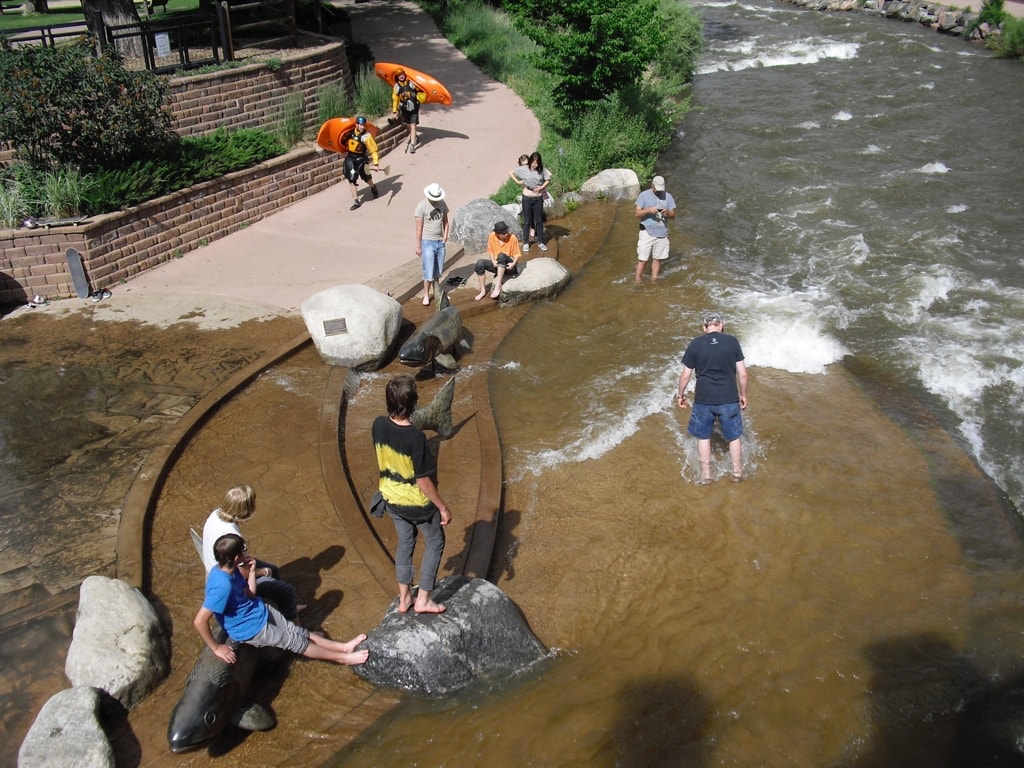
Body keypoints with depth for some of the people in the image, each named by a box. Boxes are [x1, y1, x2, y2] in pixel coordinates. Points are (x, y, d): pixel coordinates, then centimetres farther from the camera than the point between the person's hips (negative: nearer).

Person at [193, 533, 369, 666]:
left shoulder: (229, 570, -8)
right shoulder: (222, 585, -36)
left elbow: (250, 595, 3)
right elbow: (199, 621, -34)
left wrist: (251, 571, -11)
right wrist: (216, 647, -23)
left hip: (259, 611, 8)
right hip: (251, 628, -8)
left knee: (298, 631, 12)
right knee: (295, 641, 3)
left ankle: (343, 647, 21)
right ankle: (342, 657, 17)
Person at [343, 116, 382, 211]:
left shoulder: (366, 136, -18)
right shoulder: (350, 132, -5)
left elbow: (373, 150, -18)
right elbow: (343, 140, 18)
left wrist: (376, 163, -22)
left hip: (361, 158, -3)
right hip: (350, 158, 3)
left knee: (366, 177, 10)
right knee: (351, 179, -2)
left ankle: (373, 188, 47)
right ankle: (356, 201, 4)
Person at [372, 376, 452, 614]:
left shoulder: (379, 425, -14)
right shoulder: (416, 436, -32)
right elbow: (423, 480, -25)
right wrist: (443, 507, -13)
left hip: (392, 499, 6)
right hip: (418, 503, -6)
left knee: (405, 543, 24)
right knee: (435, 543, 17)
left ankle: (404, 598, 36)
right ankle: (423, 600, 23)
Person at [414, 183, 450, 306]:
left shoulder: (442, 203, 2)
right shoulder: (422, 206, -13)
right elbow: (419, 228, -11)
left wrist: (445, 234, -4)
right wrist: (418, 246, -10)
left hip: (440, 242, 5)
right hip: (427, 242, -5)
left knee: (438, 271, 13)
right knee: (428, 272, -4)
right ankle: (426, 295, 9)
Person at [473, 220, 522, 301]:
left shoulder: (513, 238, -15)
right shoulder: (491, 236, -8)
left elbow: (517, 254, -8)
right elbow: (490, 250, 5)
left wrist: (513, 264, -27)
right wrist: (493, 261, -13)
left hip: (509, 265, -4)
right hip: (497, 265, 4)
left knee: (501, 255, -36)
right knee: (480, 263, -22)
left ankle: (498, 286, -40)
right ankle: (483, 291, -13)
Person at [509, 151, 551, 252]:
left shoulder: (541, 170, -3)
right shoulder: (524, 169, -7)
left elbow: (548, 180, 5)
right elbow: (510, 172, 0)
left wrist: (542, 187, -10)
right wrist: (517, 181, -7)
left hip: (538, 198, 1)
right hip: (527, 198, -1)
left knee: (539, 220, 9)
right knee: (527, 221, 7)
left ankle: (541, 242, 20)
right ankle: (526, 242, 17)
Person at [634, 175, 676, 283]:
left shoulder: (668, 197, 5)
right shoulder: (644, 195, -3)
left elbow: (673, 215, 7)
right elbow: (637, 214, -6)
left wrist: (667, 212, -16)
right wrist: (649, 210, -24)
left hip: (662, 233, 3)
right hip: (647, 233, -3)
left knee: (657, 259, 8)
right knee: (642, 259, -4)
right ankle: (637, 282, 3)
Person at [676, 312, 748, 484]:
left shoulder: (694, 344, -5)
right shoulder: (732, 341, -5)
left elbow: (685, 375, 0)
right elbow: (742, 374, -2)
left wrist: (681, 395, 15)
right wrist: (743, 394, 13)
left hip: (703, 399, 0)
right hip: (729, 398, 0)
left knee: (703, 436, 18)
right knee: (734, 436, 19)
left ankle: (706, 474, 25)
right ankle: (737, 473, 29)